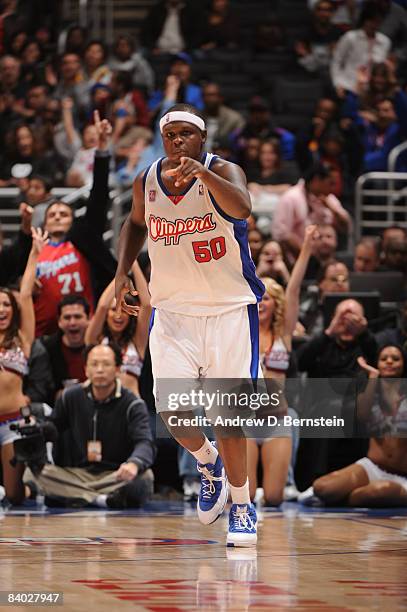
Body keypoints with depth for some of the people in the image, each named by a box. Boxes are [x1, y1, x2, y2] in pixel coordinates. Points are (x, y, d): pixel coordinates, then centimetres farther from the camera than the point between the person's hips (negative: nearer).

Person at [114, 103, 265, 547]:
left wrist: (202, 173, -53)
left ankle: (241, 506, 13)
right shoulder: (146, 183, 0)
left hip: (229, 310, -3)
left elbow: (241, 207, -38)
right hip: (172, 313, 3)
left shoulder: (222, 172, -14)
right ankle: (207, 461, 24)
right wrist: (122, 270, 10)